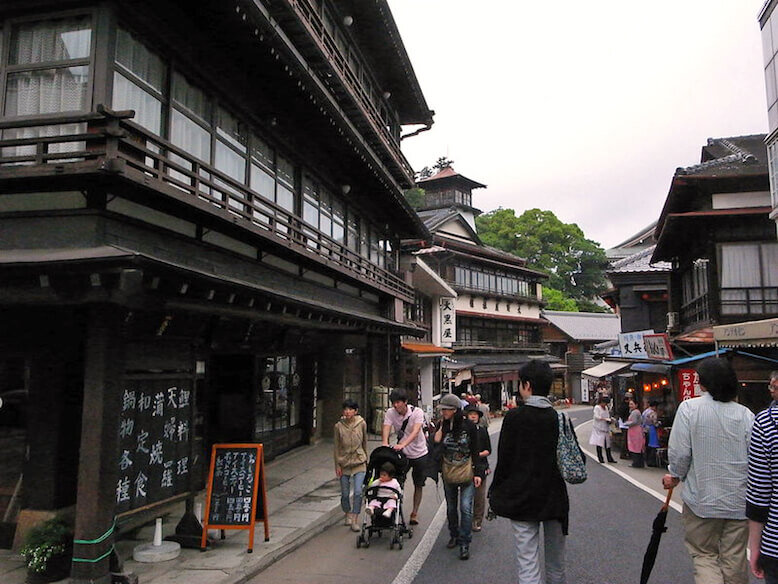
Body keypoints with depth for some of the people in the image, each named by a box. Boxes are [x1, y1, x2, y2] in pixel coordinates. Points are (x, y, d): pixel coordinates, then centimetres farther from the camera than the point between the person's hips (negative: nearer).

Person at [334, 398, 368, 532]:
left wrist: (366, 459, 12)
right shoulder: (339, 426, -6)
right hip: (344, 462, 1)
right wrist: (337, 465, 0)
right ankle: (348, 514, 35)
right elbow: (337, 447, 1)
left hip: (359, 462, -1)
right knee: (345, 494, 8)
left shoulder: (362, 424, -5)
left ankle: (354, 520, -1)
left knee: (358, 492, -12)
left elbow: (365, 442, 7)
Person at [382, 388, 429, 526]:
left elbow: (415, 431, -33)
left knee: (418, 485, 9)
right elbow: (386, 428, -24)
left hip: (419, 454, -2)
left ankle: (415, 513, 25)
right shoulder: (390, 413, -11)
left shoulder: (417, 412, -21)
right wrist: (385, 443, -46)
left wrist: (403, 444, -49)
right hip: (402, 453, 2)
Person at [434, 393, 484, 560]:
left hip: (466, 473, -4)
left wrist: (478, 473, -7)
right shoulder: (442, 426, -2)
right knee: (451, 507, 17)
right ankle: (454, 535, 36)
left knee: (465, 508, -9)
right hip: (448, 474, 4)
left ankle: (464, 543, 0)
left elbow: (475, 451, -4)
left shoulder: (469, 426, -10)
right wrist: (439, 430, -16)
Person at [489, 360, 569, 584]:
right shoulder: (559, 418, 0)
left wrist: (495, 494, 3)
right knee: (556, 565, 19)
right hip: (555, 499, 5)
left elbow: (504, 460, -10)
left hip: (522, 499, -4)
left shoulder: (514, 417, -12)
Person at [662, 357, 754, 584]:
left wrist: (675, 475, 8)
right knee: (735, 558, 15)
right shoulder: (745, 414, -3)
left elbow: (679, 452, -11)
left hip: (702, 499, -3)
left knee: (704, 554, 11)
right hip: (739, 501, 3)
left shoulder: (689, 408, -11)